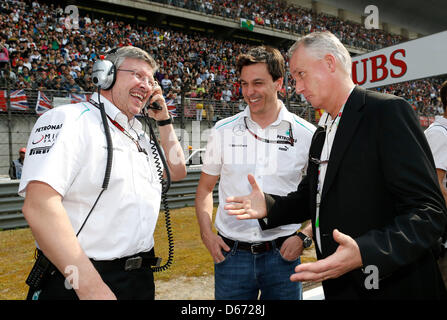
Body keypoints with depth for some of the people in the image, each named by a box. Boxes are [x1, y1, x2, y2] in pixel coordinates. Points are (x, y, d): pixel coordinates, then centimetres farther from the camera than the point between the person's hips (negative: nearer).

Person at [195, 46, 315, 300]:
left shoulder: (308, 135, -4)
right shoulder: (223, 131, 0)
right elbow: (205, 188, 9)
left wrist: (304, 236, -7)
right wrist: (206, 232, -3)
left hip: (282, 254, 0)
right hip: (230, 253, 1)